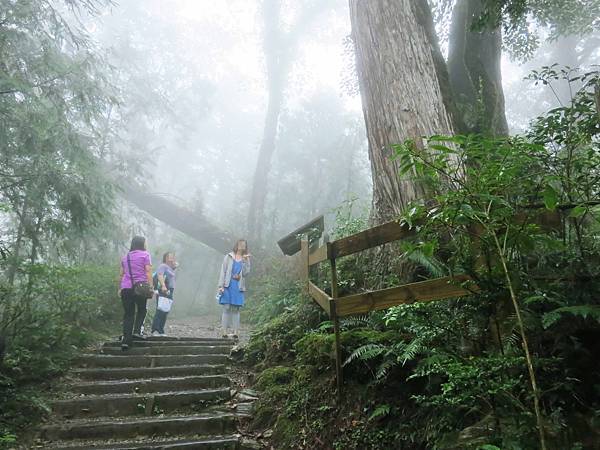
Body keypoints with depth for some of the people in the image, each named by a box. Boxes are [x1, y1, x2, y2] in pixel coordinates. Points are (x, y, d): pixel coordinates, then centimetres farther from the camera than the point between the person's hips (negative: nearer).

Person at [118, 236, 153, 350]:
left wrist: (120, 289, 23)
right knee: (141, 310, 15)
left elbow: (121, 274, 19)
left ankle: (126, 339, 0)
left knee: (128, 314, 6)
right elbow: (148, 271, -6)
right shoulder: (145, 255, 3)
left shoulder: (125, 257, 19)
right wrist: (151, 286, -7)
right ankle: (137, 331, 1)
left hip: (125, 288, 4)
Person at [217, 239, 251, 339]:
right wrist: (221, 285, -6)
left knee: (236, 309, 1)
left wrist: (245, 261, -10)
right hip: (228, 286, -1)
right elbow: (223, 271, 2)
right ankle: (225, 332, 0)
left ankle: (235, 332, 2)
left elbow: (246, 273, -2)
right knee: (227, 308, -3)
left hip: (238, 287, 2)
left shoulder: (246, 259, 11)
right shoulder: (229, 257, 7)